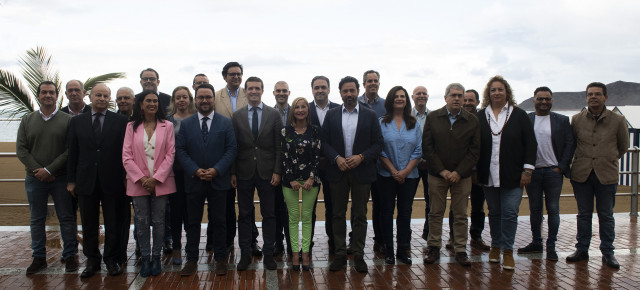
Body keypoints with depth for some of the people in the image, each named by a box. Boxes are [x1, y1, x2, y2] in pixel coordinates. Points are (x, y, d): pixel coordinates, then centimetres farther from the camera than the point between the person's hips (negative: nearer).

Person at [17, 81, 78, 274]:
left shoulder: (67, 120, -1)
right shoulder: (27, 120, 9)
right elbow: (21, 149, 3)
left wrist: (49, 170, -13)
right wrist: (37, 170, -9)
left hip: (61, 178, -3)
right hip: (35, 179, 3)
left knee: (67, 218, 3)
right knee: (36, 220, 9)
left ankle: (70, 256, 13)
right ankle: (39, 258, 20)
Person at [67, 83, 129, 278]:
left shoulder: (120, 121, 1)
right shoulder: (77, 121, 9)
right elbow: (73, 153, 8)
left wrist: (126, 177, -5)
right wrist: (71, 180, 6)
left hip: (112, 181, -2)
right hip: (86, 181, 2)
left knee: (113, 224, 7)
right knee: (89, 225, 10)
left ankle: (113, 260, 20)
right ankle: (92, 260, 23)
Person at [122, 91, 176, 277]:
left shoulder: (167, 126, 3)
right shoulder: (132, 126, 6)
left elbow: (170, 155, -1)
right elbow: (126, 156, 1)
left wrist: (156, 178, -10)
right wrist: (141, 178, -10)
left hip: (161, 182, 0)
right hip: (138, 183, 1)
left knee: (158, 221, 5)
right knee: (142, 222, 5)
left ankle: (156, 257, 18)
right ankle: (145, 258, 17)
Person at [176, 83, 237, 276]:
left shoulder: (226, 123, 4)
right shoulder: (185, 124, 6)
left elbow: (232, 149, -1)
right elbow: (180, 150, 2)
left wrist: (216, 170, -13)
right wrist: (195, 170, -12)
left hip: (218, 180, -1)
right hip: (193, 180, 1)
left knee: (218, 222, 6)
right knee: (193, 222, 8)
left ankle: (220, 259, 17)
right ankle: (191, 260, 18)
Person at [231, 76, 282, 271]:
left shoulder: (274, 114, 2)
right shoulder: (237, 116, 5)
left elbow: (278, 146, 0)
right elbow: (233, 146, 4)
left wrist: (277, 171, -6)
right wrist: (232, 172, -1)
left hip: (267, 172, -1)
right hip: (244, 173, 1)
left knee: (269, 214, 6)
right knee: (245, 214, 8)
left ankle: (268, 253, 17)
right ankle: (245, 253, 18)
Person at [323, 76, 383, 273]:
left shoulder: (370, 115, 3)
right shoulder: (331, 115, 6)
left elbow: (378, 143, 0)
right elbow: (324, 142, 3)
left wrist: (361, 157, -13)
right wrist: (336, 158, -12)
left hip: (361, 171, -1)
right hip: (338, 170, 1)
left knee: (360, 216, 5)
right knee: (338, 214, 7)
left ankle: (358, 255, 15)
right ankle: (340, 254, 16)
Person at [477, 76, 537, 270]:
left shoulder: (519, 115, 2)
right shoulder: (480, 117, 7)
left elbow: (531, 143, 2)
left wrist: (527, 169, -4)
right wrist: (474, 170, 4)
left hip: (512, 176, -2)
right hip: (489, 175, 2)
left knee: (510, 213, -4)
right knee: (494, 212, 11)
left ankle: (507, 250, 7)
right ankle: (496, 246, 26)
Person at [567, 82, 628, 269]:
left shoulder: (618, 121, 0)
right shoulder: (576, 119, 2)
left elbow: (623, 146, 13)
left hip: (607, 175, -1)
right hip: (581, 174, 1)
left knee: (606, 215, 7)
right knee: (584, 214, 10)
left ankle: (607, 252, 19)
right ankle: (582, 250, 20)